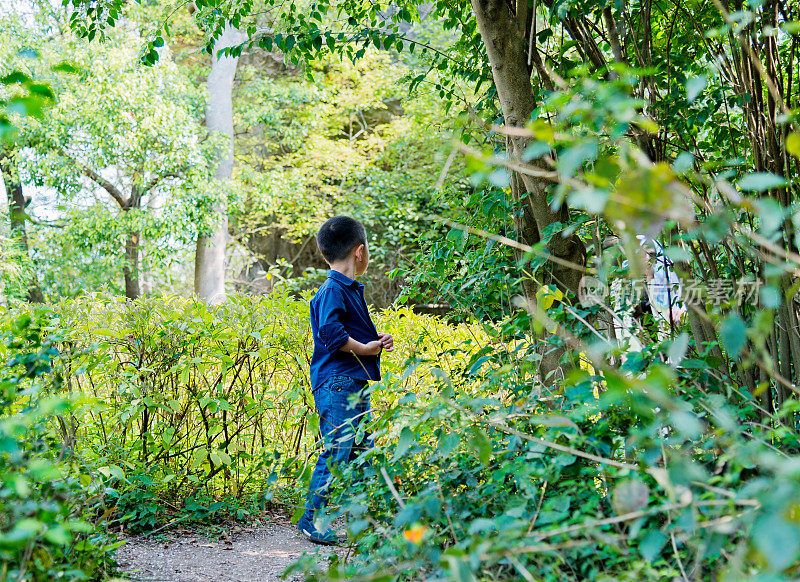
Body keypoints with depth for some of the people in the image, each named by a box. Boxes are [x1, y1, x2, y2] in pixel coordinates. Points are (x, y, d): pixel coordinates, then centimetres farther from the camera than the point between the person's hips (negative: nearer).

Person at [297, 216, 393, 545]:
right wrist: (365, 349, -13)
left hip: (356, 384, 10)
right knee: (336, 453, -9)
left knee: (363, 453, 11)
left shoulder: (351, 290, 19)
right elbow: (330, 333, -24)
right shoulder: (332, 290, -12)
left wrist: (377, 343, 8)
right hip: (337, 384, -10)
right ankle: (310, 520, 1)